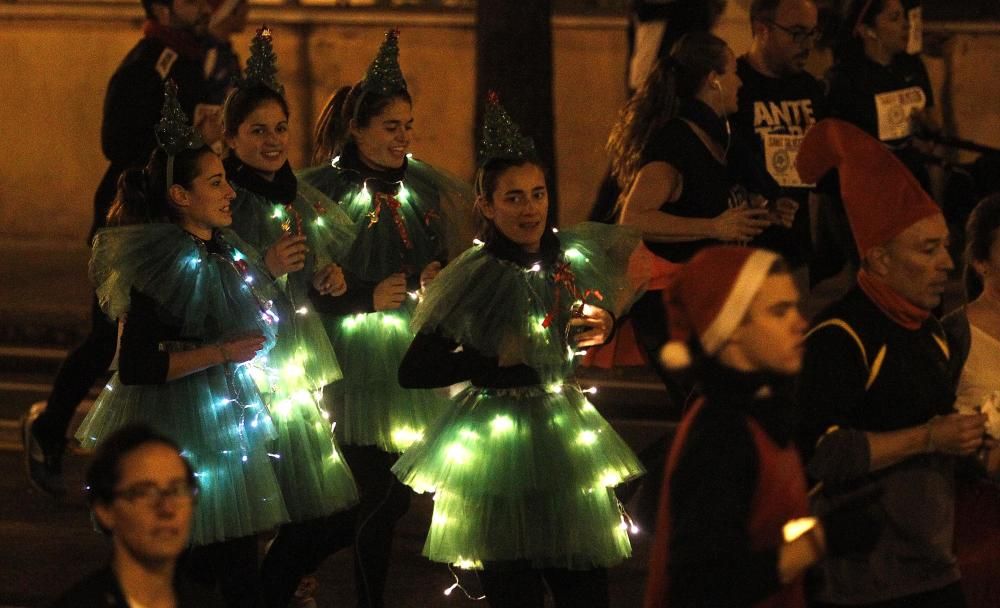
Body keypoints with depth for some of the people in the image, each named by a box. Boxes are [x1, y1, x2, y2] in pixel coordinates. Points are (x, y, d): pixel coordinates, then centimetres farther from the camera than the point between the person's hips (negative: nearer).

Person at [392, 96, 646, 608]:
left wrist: (605, 325, 0)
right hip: (496, 448, -5)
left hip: (568, 440, 5)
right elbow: (412, 371, -16)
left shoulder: (574, 256, 3)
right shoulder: (476, 278, -12)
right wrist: (493, 363, -16)